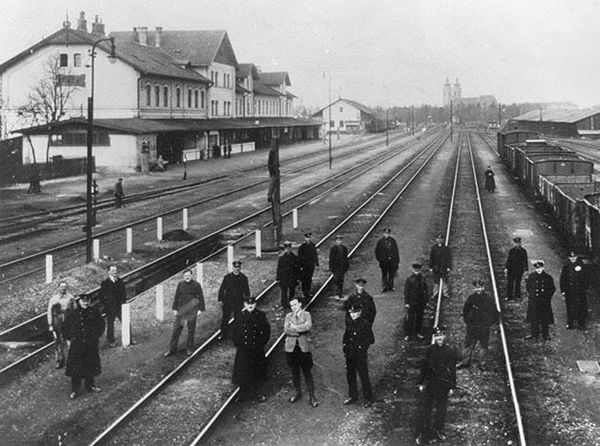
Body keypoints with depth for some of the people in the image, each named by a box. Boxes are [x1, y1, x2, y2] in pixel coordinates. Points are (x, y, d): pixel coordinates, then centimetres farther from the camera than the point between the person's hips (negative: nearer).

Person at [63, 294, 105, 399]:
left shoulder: (94, 312, -4)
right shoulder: (72, 314, -6)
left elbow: (101, 325, 7)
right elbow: (66, 327, 7)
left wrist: (96, 336, 2)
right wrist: (69, 339, 2)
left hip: (91, 344, 2)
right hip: (76, 345, -1)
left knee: (90, 366, 13)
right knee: (76, 368, 1)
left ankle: (90, 385, 32)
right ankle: (75, 390, 10)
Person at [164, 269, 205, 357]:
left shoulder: (196, 285, -4)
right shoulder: (180, 284, 4)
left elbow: (201, 297, -2)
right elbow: (176, 297, 8)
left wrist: (200, 309, -7)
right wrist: (175, 309, 4)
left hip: (192, 311, -2)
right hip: (181, 309, 2)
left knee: (191, 330, 6)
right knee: (176, 329, 1)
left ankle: (189, 348, 20)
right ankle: (172, 349, 7)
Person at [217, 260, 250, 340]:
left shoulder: (243, 278, -1)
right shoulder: (227, 277, -2)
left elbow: (246, 291, 6)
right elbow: (221, 289, 3)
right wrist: (220, 299, -1)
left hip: (238, 302, 0)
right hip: (227, 301, 0)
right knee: (225, 318, 5)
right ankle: (223, 333, 17)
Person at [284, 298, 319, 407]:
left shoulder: (306, 315, 2)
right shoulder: (288, 316, 10)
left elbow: (308, 326, -16)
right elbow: (286, 330, -5)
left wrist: (294, 327, -10)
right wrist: (300, 330, -12)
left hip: (303, 347, -3)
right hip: (291, 347, 3)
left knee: (307, 372, -2)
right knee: (294, 371, 12)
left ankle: (311, 396, 1)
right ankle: (298, 393, 27)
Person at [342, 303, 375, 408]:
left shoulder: (365, 324, -13)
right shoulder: (349, 322, 4)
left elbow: (371, 339, -9)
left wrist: (360, 346, -15)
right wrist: (344, 345, 7)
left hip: (361, 355, -6)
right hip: (349, 354, 6)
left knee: (364, 376, 1)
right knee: (350, 376, 14)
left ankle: (368, 398, 14)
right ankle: (352, 396, 29)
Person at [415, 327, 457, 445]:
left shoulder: (450, 351, -8)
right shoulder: (430, 350, -8)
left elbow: (453, 370, -1)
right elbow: (423, 367, 0)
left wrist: (452, 387, 0)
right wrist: (421, 383, 2)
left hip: (444, 386, 0)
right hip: (430, 384, 0)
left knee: (441, 409, 13)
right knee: (425, 408, 4)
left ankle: (439, 430, 31)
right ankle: (422, 433, 14)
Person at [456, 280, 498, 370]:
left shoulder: (488, 299, -8)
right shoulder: (471, 298, -3)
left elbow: (494, 312, 0)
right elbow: (465, 310, 10)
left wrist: (489, 323, -2)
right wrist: (467, 321, 7)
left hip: (484, 327, -2)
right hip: (472, 326, 2)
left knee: (484, 345, 6)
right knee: (468, 343, 6)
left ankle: (482, 363, 18)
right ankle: (465, 361, 18)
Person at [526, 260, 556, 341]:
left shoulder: (548, 277, -3)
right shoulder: (531, 277, -1)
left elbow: (552, 289, 5)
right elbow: (528, 288, 9)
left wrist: (547, 296, -2)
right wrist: (532, 294, 1)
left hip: (545, 301, -1)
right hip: (534, 301, 1)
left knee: (545, 319, 5)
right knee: (533, 318, 5)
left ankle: (545, 334, 16)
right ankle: (534, 334, 16)